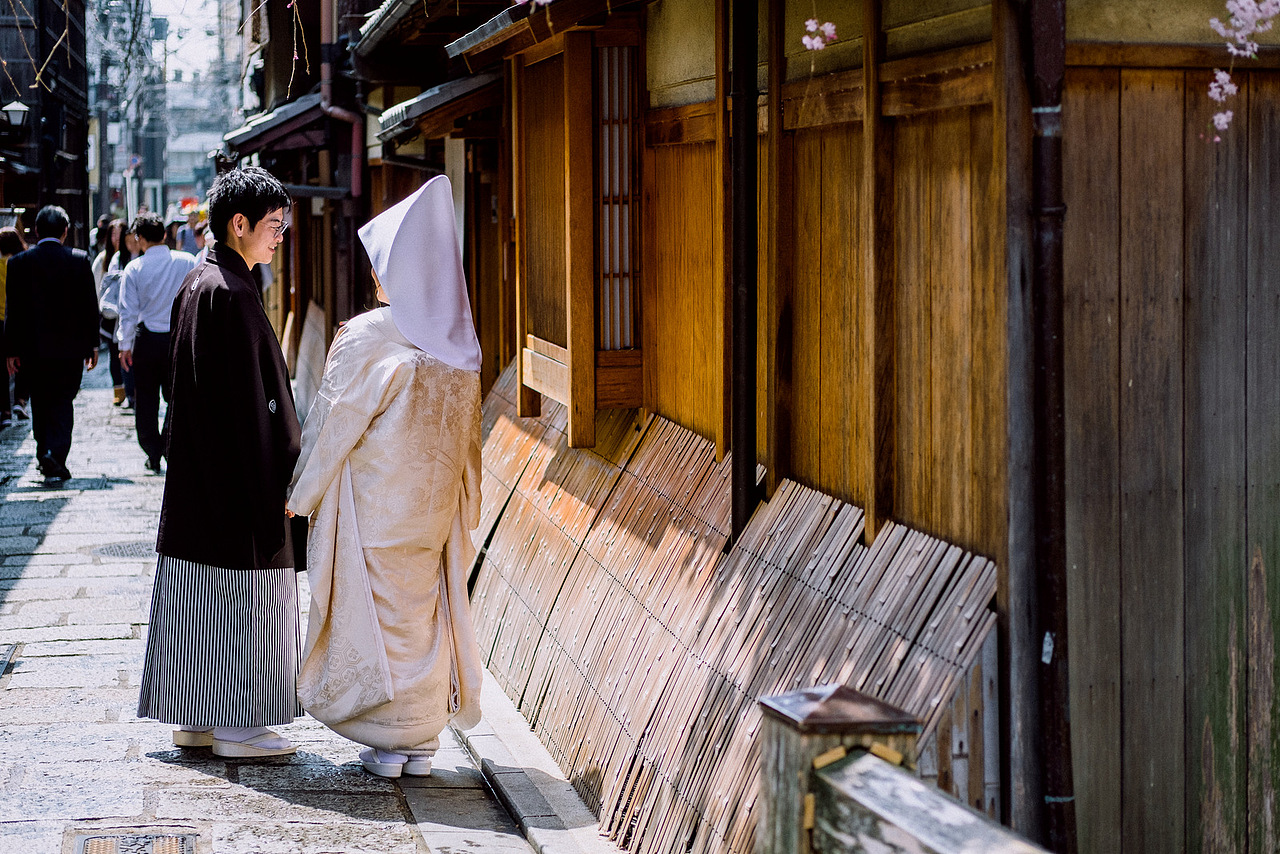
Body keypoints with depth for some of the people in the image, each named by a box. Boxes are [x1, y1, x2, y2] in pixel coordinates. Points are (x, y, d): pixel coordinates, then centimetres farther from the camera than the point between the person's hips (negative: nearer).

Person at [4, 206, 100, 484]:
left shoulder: (19, 262, -4)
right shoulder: (79, 260, -6)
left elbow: (14, 309, -3)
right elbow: (90, 306, -2)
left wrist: (13, 350, 3)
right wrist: (92, 345, 6)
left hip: (33, 347, 1)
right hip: (70, 347, -1)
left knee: (40, 402, 16)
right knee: (62, 402, 4)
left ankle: (44, 456, 24)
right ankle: (55, 455, -13)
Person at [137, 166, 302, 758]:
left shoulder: (196, 284, 11)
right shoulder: (230, 294, -18)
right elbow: (250, 398, -20)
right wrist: (278, 481, -16)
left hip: (198, 475, 10)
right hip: (238, 479, -10)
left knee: (200, 597, 12)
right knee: (245, 597, -1)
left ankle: (194, 718, 18)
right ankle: (236, 726, 5)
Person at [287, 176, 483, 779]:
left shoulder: (366, 339, -16)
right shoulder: (458, 343, 1)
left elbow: (335, 425, -11)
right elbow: (466, 434, 7)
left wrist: (302, 494, 1)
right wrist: (464, 509, 17)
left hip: (375, 506, -5)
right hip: (436, 503, 6)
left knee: (378, 611, 3)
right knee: (426, 611, 12)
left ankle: (388, 742, 6)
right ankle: (422, 741, 17)